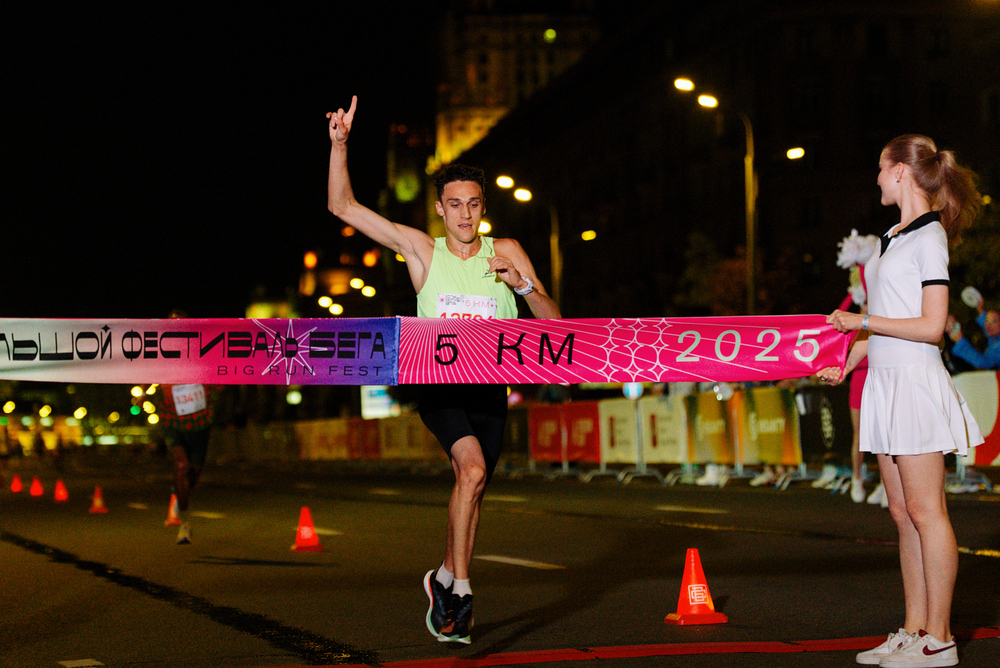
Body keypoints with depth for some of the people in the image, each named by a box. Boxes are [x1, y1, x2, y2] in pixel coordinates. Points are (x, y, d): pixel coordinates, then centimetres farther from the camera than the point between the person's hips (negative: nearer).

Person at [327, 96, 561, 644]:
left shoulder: (506, 251, 5)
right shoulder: (421, 249, 0)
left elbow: (553, 321, 3)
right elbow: (342, 207, -3)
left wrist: (521, 283, -15)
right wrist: (339, 144, -14)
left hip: (489, 388, 3)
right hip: (436, 382, -3)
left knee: (473, 487, 7)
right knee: (472, 469, -26)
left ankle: (446, 584, 29)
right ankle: (459, 583, -11)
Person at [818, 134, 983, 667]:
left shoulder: (929, 238, -10)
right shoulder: (894, 237, 16)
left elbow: (930, 327, -16)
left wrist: (862, 322, -12)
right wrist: (845, 364, 15)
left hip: (915, 380, -9)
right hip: (885, 381, 9)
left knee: (924, 509, -6)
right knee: (903, 512, 9)